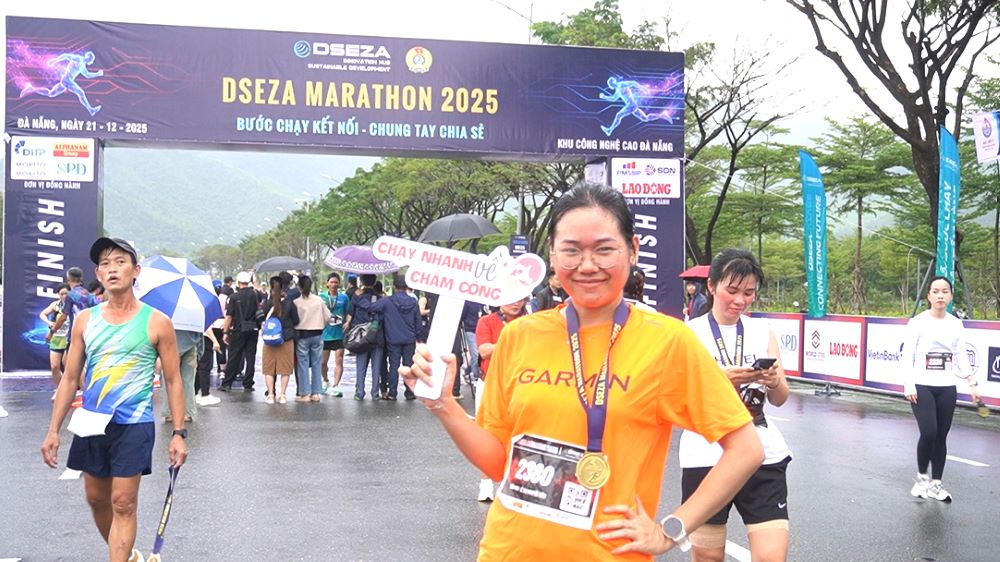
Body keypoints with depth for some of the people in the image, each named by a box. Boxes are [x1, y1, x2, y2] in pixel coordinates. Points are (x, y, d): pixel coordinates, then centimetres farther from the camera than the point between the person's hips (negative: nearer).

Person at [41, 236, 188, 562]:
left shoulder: (156, 322, -6)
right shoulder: (85, 320, 4)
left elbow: (173, 380, -2)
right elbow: (70, 378, 9)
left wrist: (178, 433, -8)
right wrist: (53, 430, 4)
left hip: (133, 425, -5)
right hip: (91, 423, 5)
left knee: (123, 504, -6)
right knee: (96, 498, 16)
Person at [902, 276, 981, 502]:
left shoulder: (956, 325, 7)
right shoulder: (918, 322, -6)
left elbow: (961, 357, 12)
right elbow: (907, 355, -7)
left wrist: (973, 383, 3)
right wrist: (909, 385, -14)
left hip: (947, 389, 4)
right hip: (922, 387, -4)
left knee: (941, 436, 6)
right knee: (928, 433, -15)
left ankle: (936, 484, 18)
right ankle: (922, 477, 7)